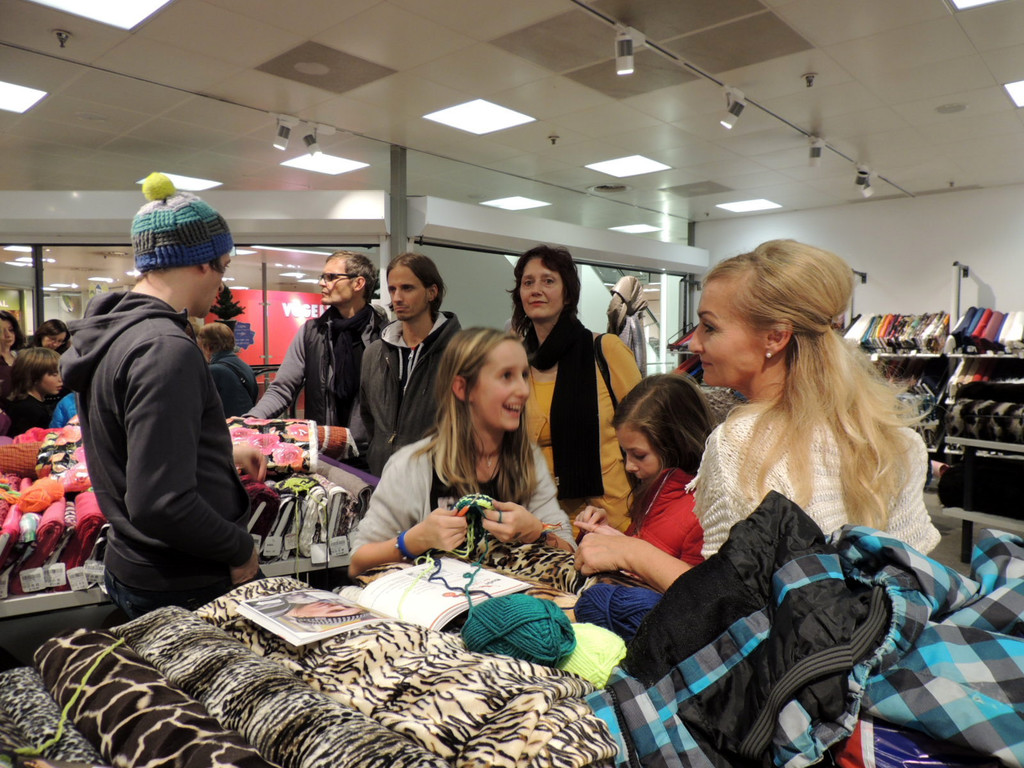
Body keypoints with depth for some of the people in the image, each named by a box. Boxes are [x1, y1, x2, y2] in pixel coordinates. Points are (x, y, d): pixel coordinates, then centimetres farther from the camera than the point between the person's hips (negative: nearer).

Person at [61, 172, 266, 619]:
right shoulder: (166, 350, -25)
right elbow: (160, 503, -29)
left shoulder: (111, 331, 6)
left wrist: (224, 454, 21)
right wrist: (241, 550, -15)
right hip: (187, 586, -10)